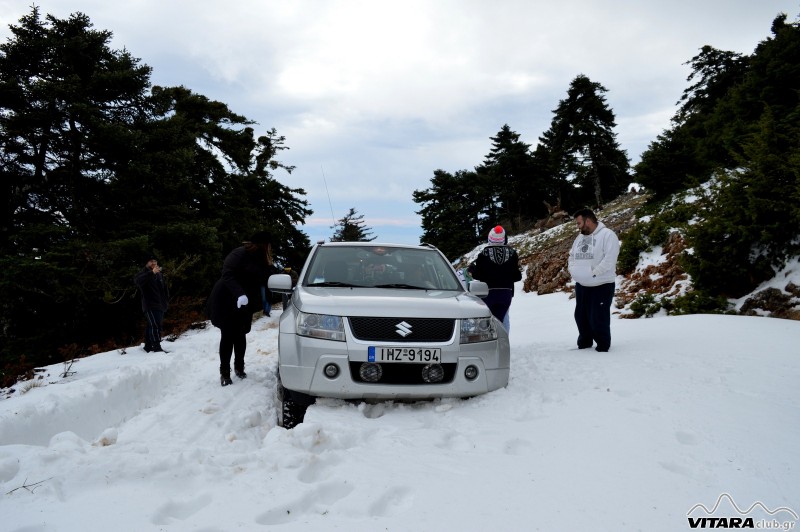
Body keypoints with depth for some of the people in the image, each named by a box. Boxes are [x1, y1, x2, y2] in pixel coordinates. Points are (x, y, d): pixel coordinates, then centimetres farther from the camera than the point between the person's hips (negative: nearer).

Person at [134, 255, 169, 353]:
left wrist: (166, 299, 17)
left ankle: (148, 347, 21)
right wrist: (152, 273, -36)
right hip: (150, 305, -7)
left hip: (160, 305, 8)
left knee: (150, 326, 14)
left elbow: (165, 288, 30)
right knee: (155, 325, -20)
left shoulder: (159, 274, 19)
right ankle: (157, 347, -27)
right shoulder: (143, 273, -3)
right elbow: (137, 280, -28)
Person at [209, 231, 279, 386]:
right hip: (226, 302, -7)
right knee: (228, 336, -5)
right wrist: (239, 294, -40)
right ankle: (224, 372, 3)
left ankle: (239, 366, 26)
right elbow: (228, 275, -28)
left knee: (240, 335, 11)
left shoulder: (261, 259, 7)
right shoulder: (240, 254, -18)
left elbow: (267, 278, 11)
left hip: (243, 304, 7)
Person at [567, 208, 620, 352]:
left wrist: (593, 273, -22)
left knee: (598, 318, -4)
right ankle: (584, 343, 32)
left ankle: (603, 346, 13)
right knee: (581, 316, 15)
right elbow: (572, 256, 21)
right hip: (581, 285, 8)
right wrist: (573, 270, 3)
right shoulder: (580, 237, 14)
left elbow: (609, 259, -21)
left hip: (602, 286, -8)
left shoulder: (607, 235, -12)